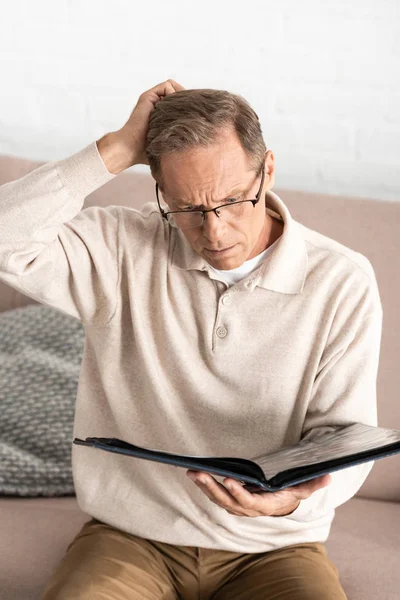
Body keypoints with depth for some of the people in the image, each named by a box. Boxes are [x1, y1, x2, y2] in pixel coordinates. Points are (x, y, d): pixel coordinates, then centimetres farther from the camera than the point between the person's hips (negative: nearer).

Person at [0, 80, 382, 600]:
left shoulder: (341, 282, -5)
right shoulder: (121, 250, -4)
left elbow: (343, 434, -2)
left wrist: (294, 495, -25)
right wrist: (117, 151, -17)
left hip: (271, 550, 0)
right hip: (130, 536, 0)